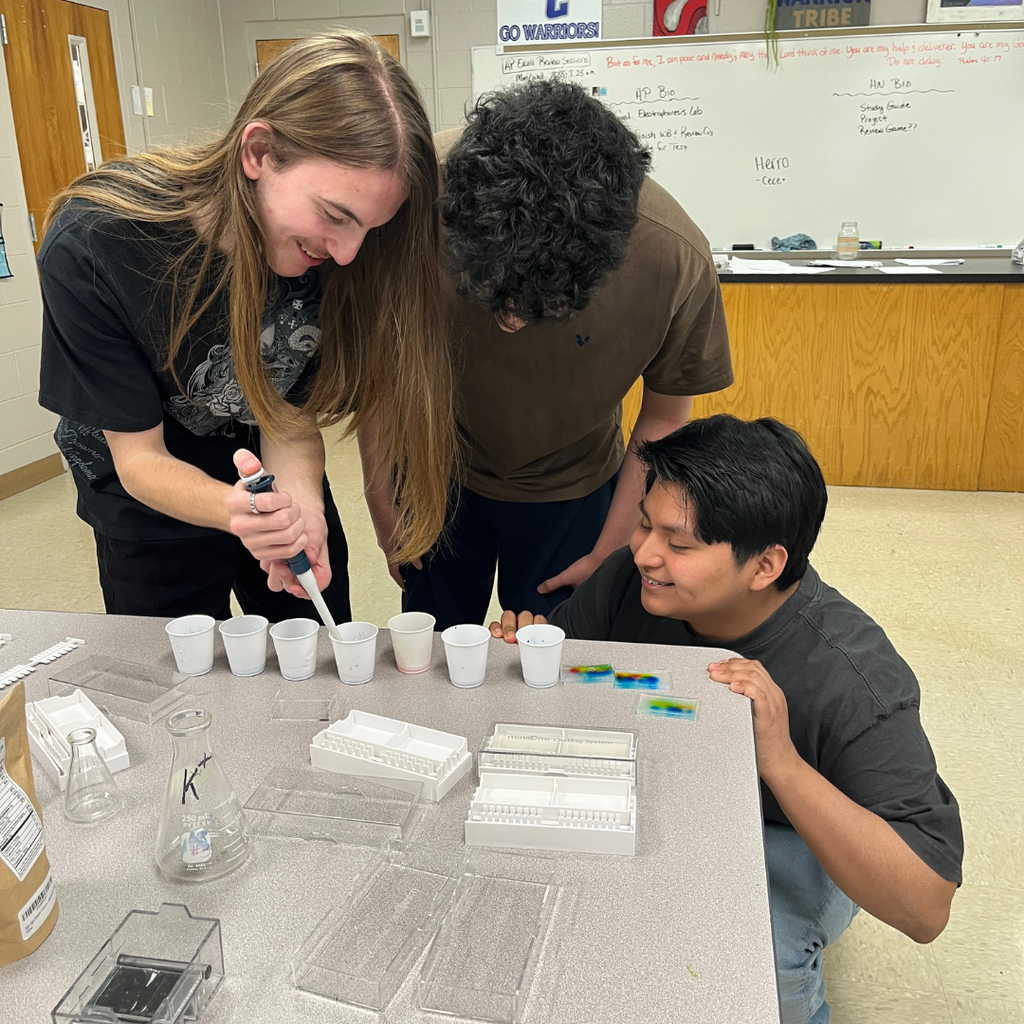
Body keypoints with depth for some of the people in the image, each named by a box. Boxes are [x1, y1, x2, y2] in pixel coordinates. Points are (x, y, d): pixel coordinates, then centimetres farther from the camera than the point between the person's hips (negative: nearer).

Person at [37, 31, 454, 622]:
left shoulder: (328, 252, -23)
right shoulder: (92, 248, -31)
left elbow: (289, 415, -16)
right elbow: (139, 457, -24)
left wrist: (302, 504, -38)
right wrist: (237, 510, -45)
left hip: (274, 485, 3)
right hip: (153, 512, -2)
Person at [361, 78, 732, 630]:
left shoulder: (675, 260, -30)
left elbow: (664, 415, -11)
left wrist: (611, 552, -5)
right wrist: (385, 511, -3)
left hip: (569, 491, 0)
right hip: (436, 472, 1)